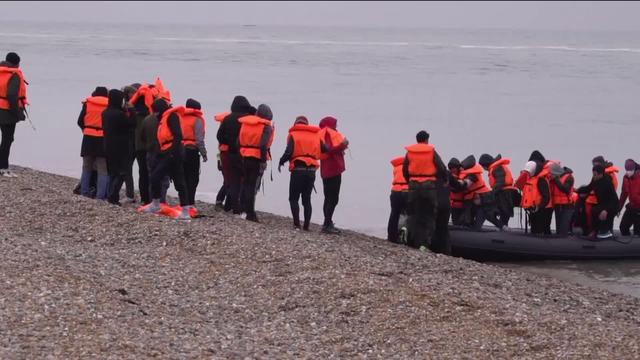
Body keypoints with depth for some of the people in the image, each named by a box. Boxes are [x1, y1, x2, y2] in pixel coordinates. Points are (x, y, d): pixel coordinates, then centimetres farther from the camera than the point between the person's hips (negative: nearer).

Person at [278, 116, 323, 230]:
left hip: (298, 170, -4)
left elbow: (288, 152, -10)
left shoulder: (293, 135, 0)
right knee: (307, 199, 11)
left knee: (293, 198, 4)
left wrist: (281, 162, 5)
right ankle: (306, 225, 5)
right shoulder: (315, 136, 12)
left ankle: (296, 223, -10)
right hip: (311, 171, 4)